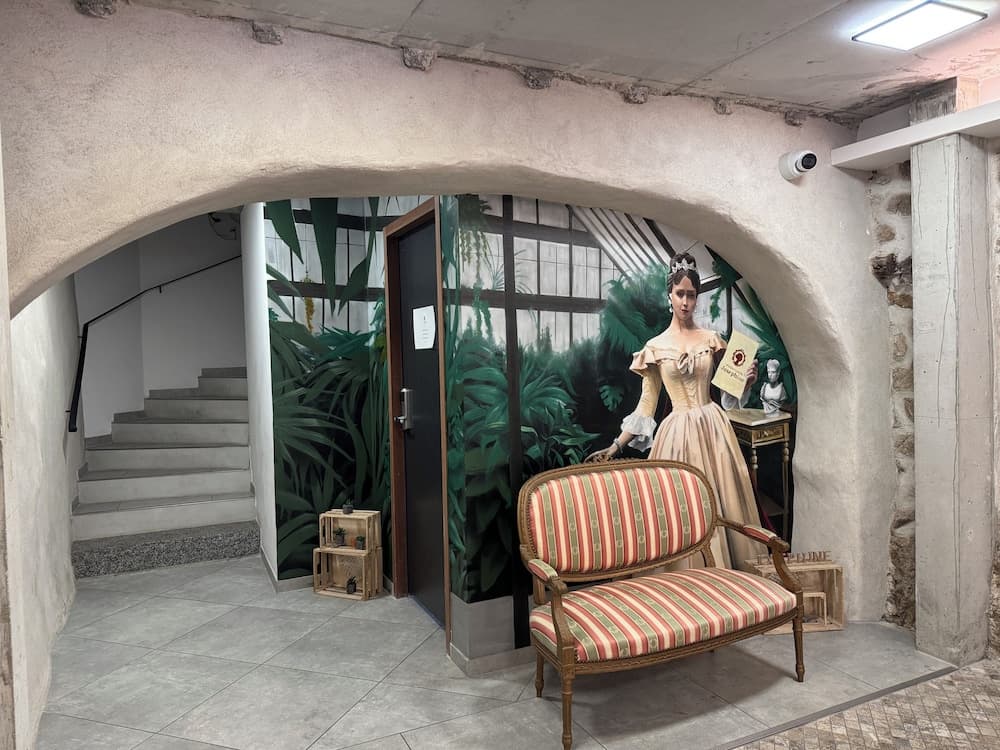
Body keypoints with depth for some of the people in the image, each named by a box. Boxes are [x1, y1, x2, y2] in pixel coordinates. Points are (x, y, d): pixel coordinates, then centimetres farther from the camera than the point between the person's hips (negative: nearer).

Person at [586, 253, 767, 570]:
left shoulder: (711, 339, 6)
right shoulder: (655, 347, 2)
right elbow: (646, 403, 3)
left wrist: (746, 380, -8)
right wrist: (615, 446, -3)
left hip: (713, 427, 2)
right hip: (678, 432, -1)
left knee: (722, 499, 4)